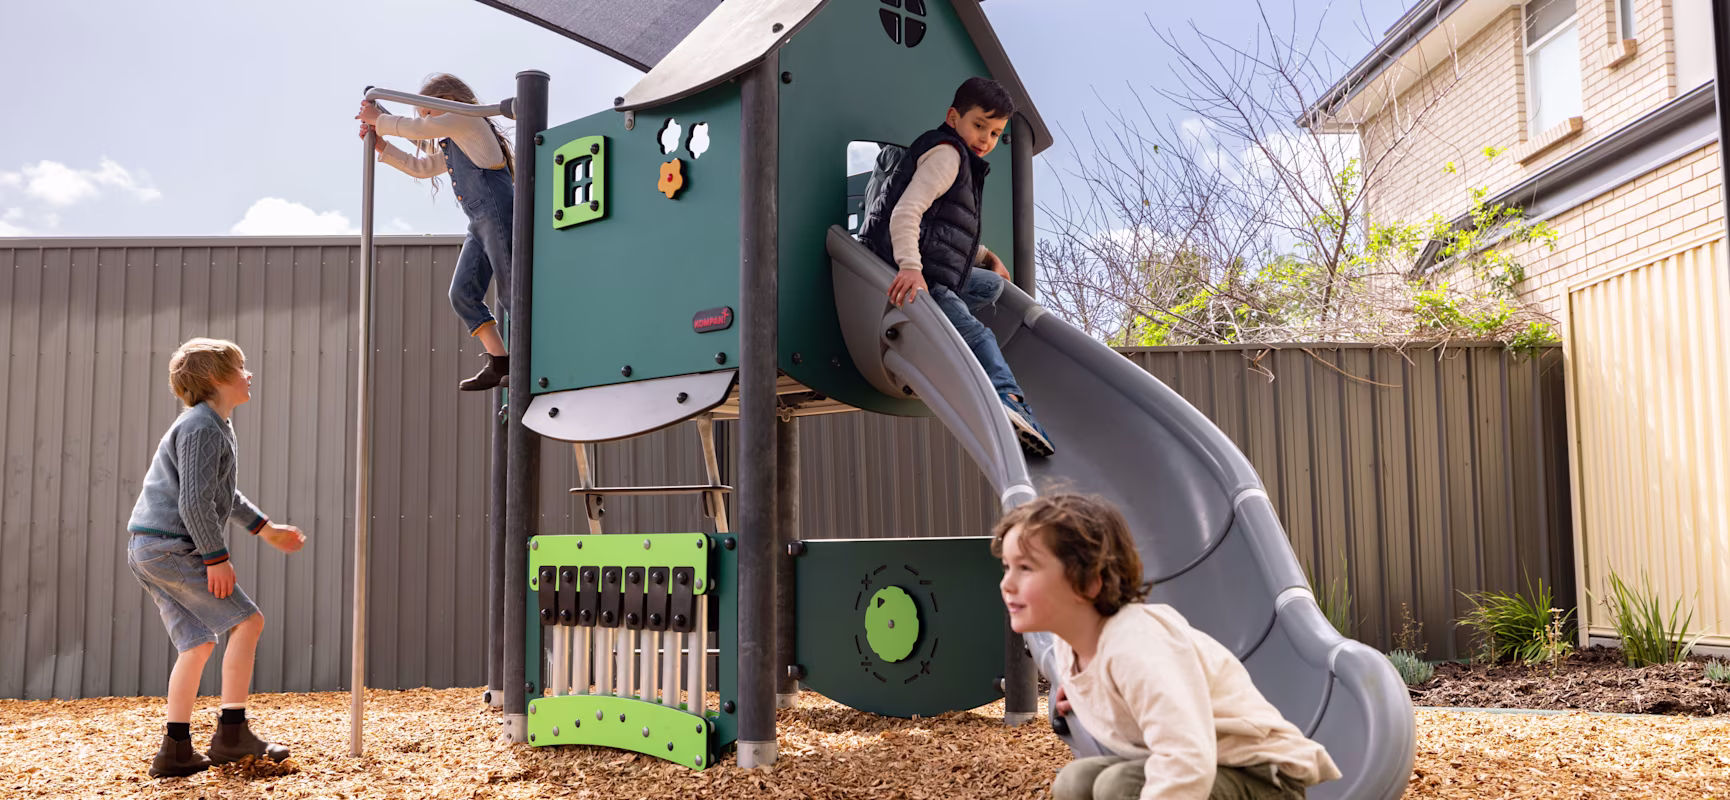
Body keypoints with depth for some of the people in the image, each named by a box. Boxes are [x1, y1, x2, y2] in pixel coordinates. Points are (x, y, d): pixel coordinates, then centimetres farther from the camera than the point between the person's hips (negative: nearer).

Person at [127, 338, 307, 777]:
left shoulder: (217, 427, 18)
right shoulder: (202, 428, -14)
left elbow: (221, 492, 29)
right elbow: (195, 501, -21)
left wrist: (265, 528, 30)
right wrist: (216, 556, -18)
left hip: (150, 550, 10)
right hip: (168, 546, -10)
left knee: (198, 642, 9)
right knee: (247, 620, -8)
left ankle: (175, 752, 12)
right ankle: (232, 733, -5)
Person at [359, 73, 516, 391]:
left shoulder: (468, 119, 2)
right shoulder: (452, 146, 30)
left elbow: (417, 128, -4)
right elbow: (419, 166, 33)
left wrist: (378, 120, 9)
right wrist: (381, 146, 24)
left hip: (498, 213, -10)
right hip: (480, 224, 10)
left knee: (510, 292, -11)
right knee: (462, 293, 1)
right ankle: (499, 364, 0)